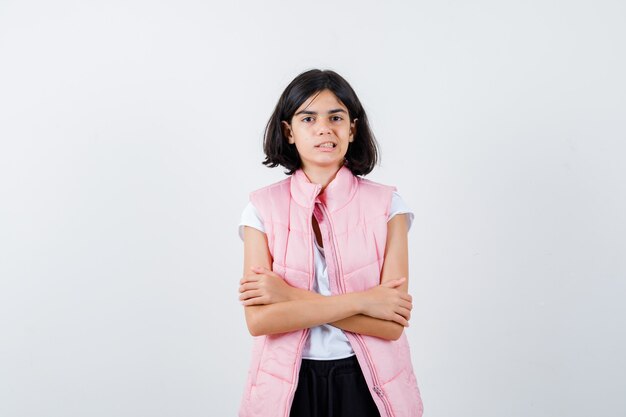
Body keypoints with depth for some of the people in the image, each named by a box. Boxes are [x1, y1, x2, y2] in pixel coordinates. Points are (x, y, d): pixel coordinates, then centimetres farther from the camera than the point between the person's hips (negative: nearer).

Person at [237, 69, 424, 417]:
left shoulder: (387, 205, -7)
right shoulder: (263, 207, -6)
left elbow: (391, 324, -14)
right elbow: (259, 319, -15)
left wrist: (291, 297, -18)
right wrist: (359, 301, -18)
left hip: (368, 384, 0)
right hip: (289, 386, 0)